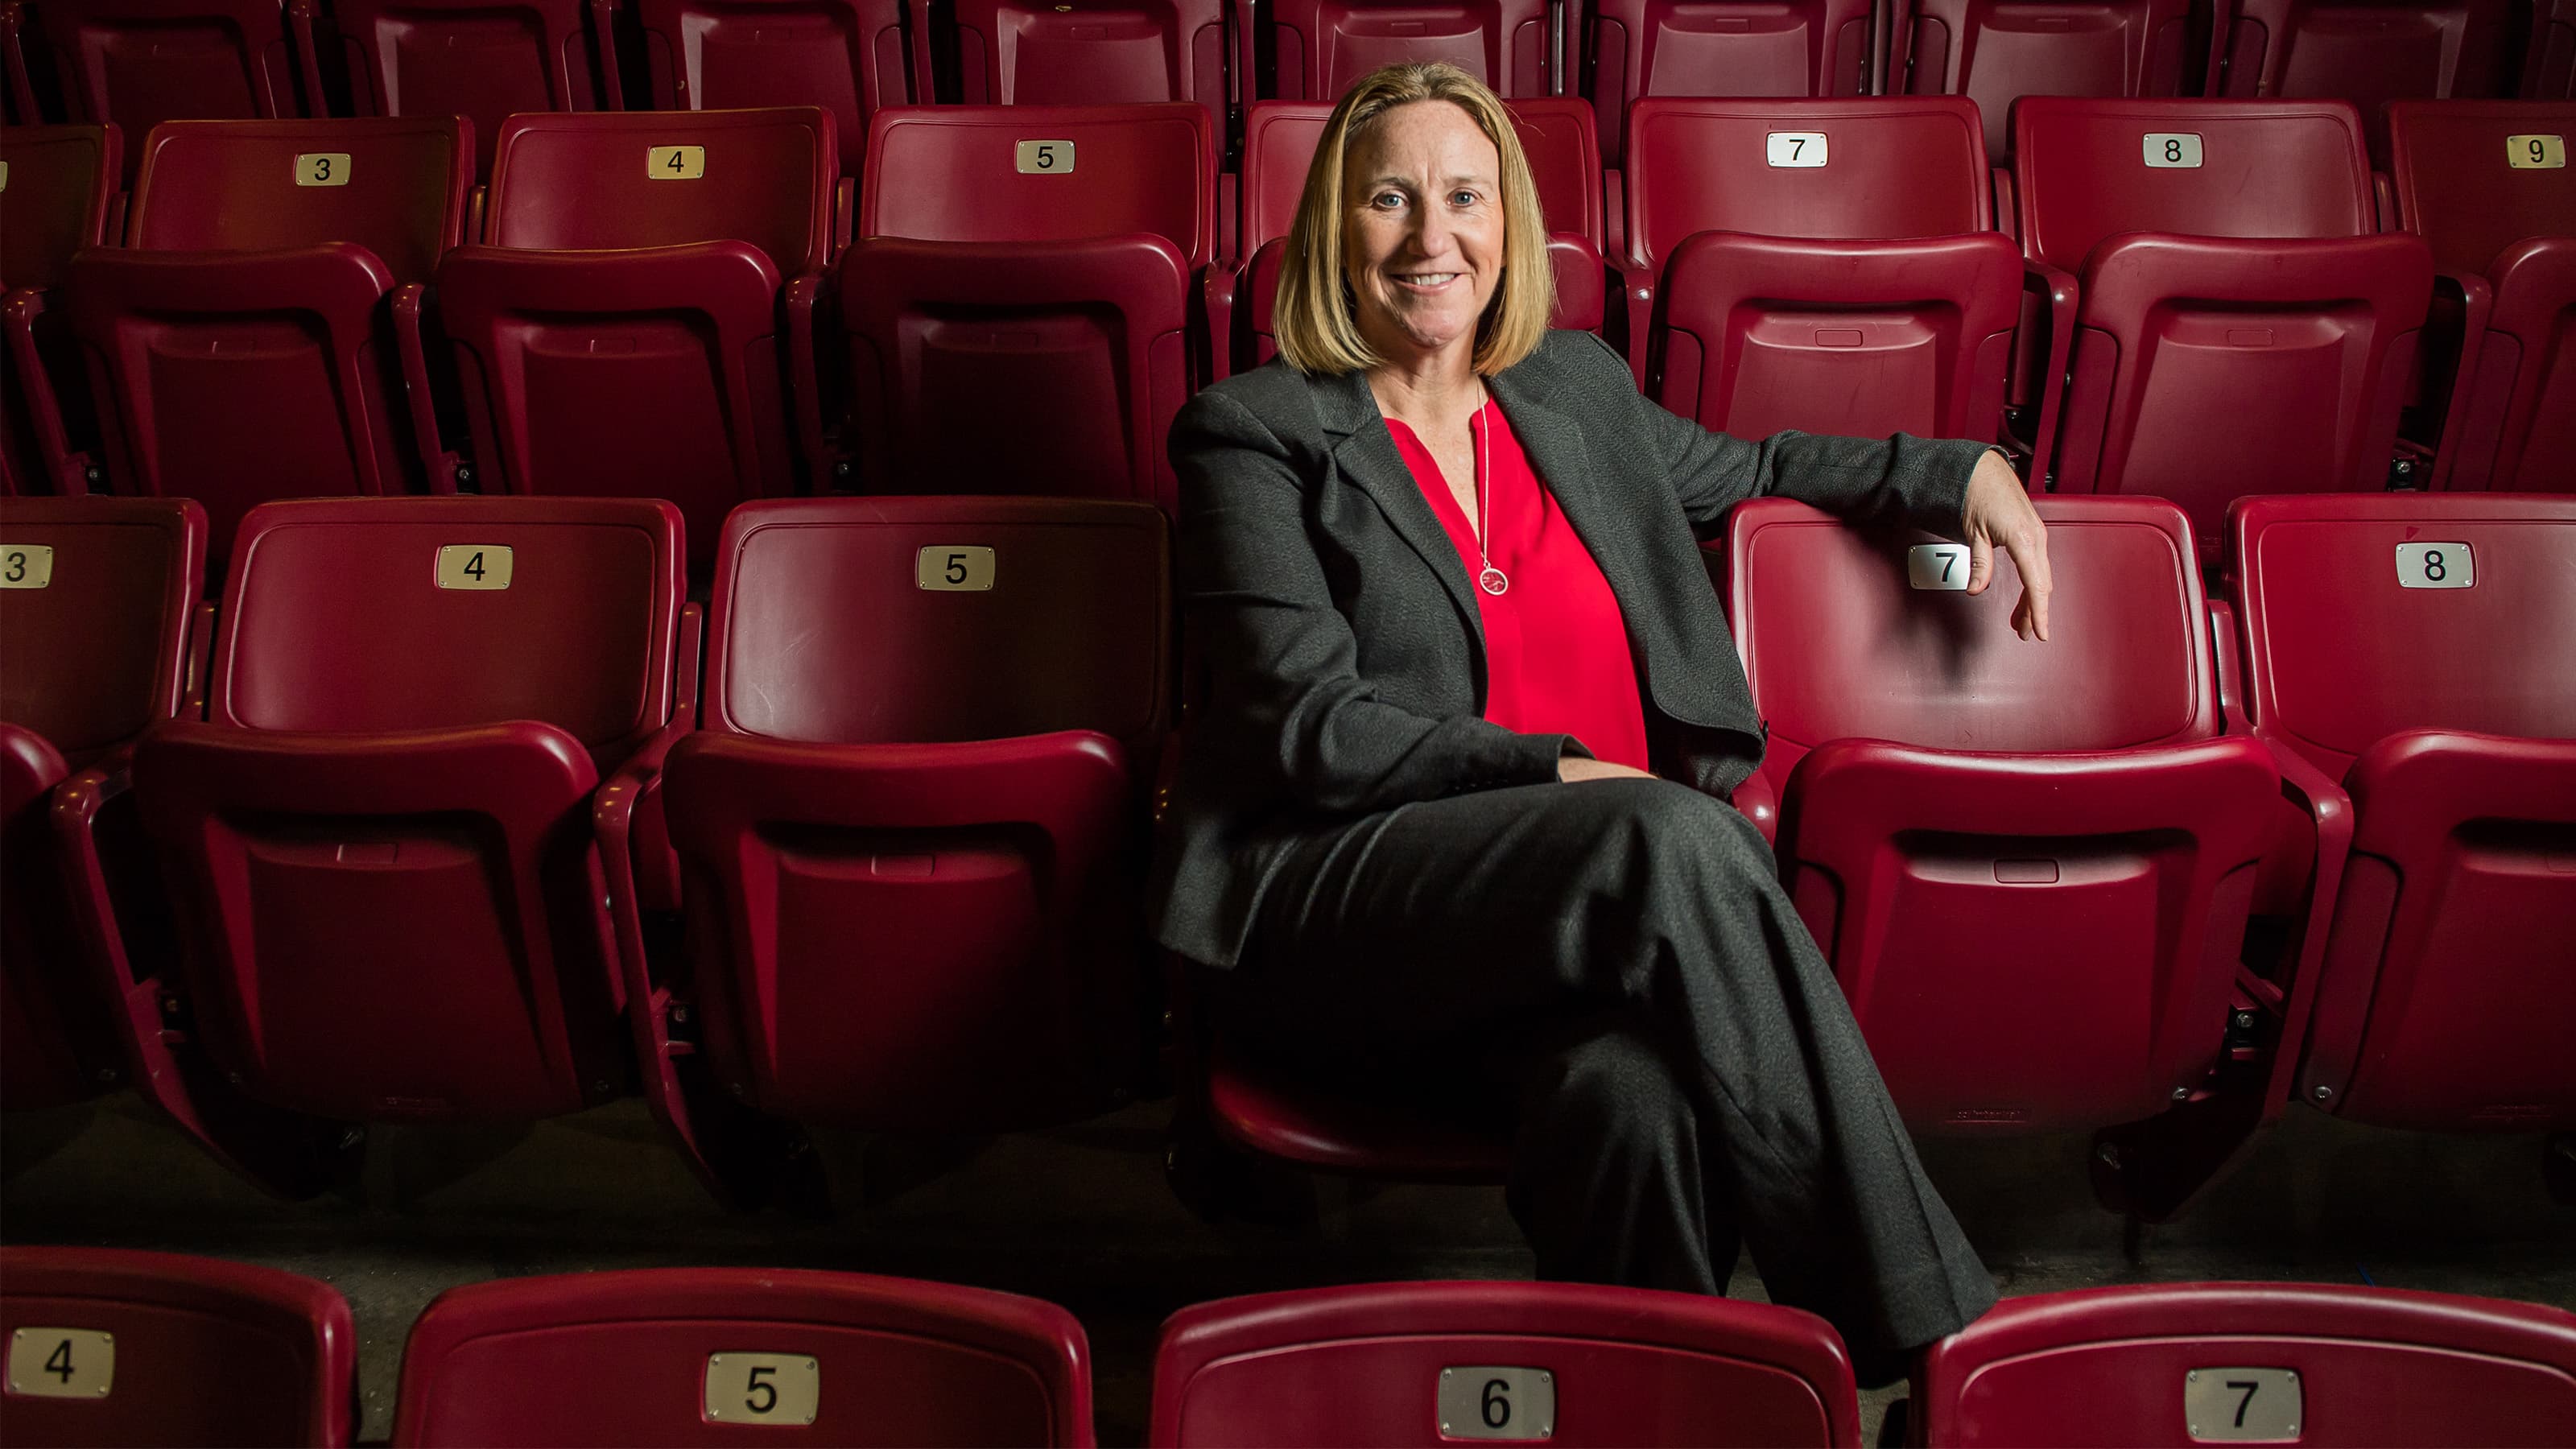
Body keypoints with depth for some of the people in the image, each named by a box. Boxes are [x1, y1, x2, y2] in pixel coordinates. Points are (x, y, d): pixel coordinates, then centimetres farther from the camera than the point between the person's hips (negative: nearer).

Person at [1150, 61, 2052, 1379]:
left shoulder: (1577, 391, 21)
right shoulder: (1254, 433, 4)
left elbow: (1752, 469, 39)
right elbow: (1312, 727, -6)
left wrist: (1964, 474, 27)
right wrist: (1563, 777, -13)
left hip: (1594, 916, 4)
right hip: (1335, 910, -3)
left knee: (1636, 1092, -34)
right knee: (1669, 838, -32)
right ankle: (1914, 1323, -24)